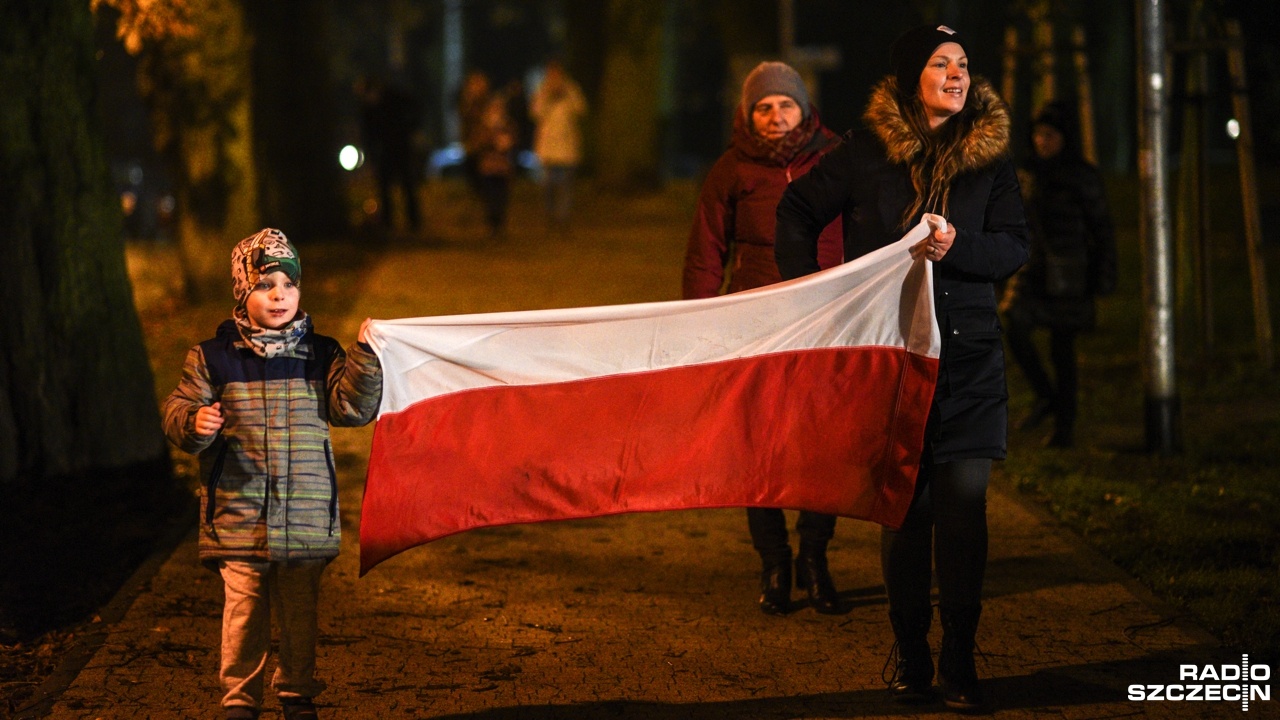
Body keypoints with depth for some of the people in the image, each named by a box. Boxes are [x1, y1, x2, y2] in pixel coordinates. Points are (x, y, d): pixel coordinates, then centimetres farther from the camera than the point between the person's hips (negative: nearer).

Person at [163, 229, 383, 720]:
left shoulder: (320, 356, 5)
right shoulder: (213, 358, 0)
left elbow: (353, 407, -2)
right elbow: (177, 412, 1)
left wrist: (365, 356, -14)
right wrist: (194, 424, -21)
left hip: (306, 512, 2)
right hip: (238, 511, -2)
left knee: (300, 611, 9)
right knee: (243, 611, 0)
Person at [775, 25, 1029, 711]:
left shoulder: (989, 155, 4)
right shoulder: (867, 152, 0)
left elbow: (1014, 247, 0)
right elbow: (798, 209, 11)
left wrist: (956, 248, -19)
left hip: (968, 355, 1)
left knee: (964, 504, -6)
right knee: (903, 504, 3)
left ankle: (958, 660, -1)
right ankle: (909, 653, 14)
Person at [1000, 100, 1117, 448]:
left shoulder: (1083, 177, -4)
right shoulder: (1029, 175, 11)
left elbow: (1102, 229, -2)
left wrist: (1103, 279, -7)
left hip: (1069, 273, -4)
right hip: (1033, 270, 4)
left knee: (1062, 346, -1)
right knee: (1015, 328, -18)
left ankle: (1065, 427, 9)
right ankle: (1044, 396, 1)